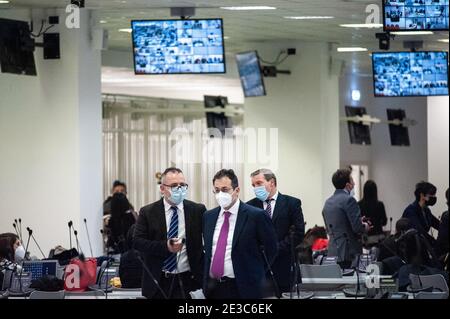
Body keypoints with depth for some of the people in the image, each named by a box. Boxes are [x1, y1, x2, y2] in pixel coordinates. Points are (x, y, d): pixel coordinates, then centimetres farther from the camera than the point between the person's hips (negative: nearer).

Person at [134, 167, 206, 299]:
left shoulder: (198, 210, 3)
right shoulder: (147, 212, 3)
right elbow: (138, 242, -4)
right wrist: (165, 246, -18)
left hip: (188, 281, 0)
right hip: (158, 282, 0)